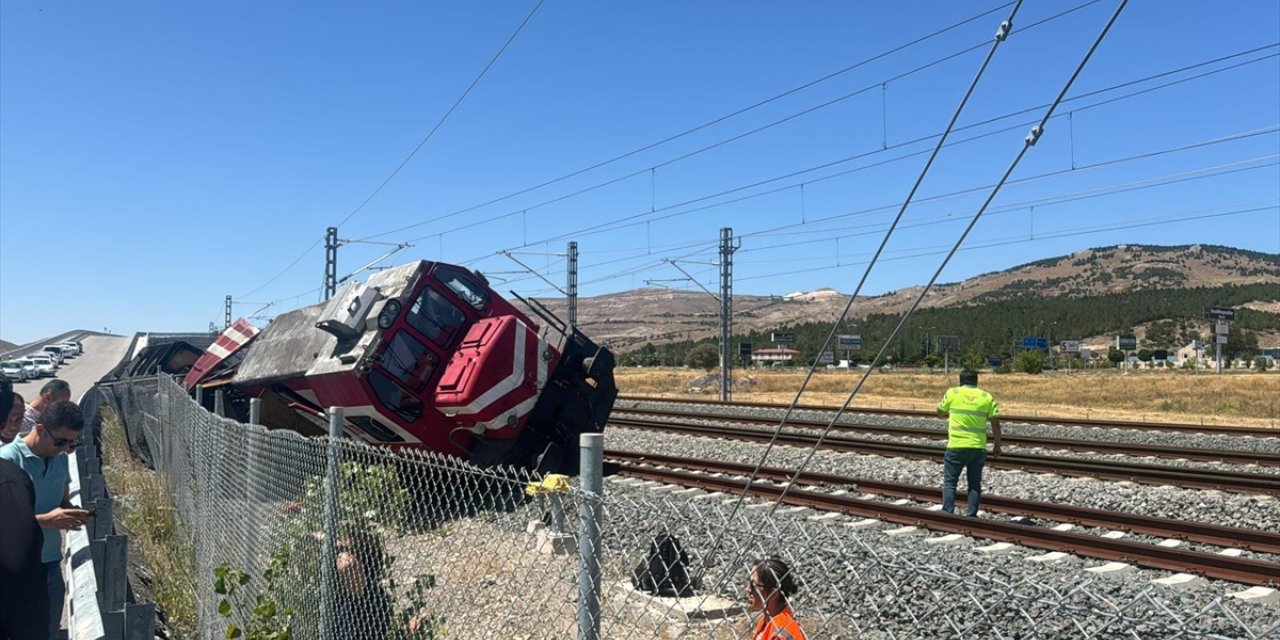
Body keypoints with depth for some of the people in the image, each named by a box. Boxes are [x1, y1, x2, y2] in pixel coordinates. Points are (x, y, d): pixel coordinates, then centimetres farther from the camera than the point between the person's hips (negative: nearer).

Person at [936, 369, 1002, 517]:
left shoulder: (952, 393, 0)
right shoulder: (987, 397, 4)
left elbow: (940, 412, 12)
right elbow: (995, 423, 2)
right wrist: (997, 446, 10)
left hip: (956, 446, -2)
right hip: (978, 448, 2)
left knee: (949, 482, 5)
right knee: (975, 484, 11)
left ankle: (947, 514, -2)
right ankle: (972, 515, 9)